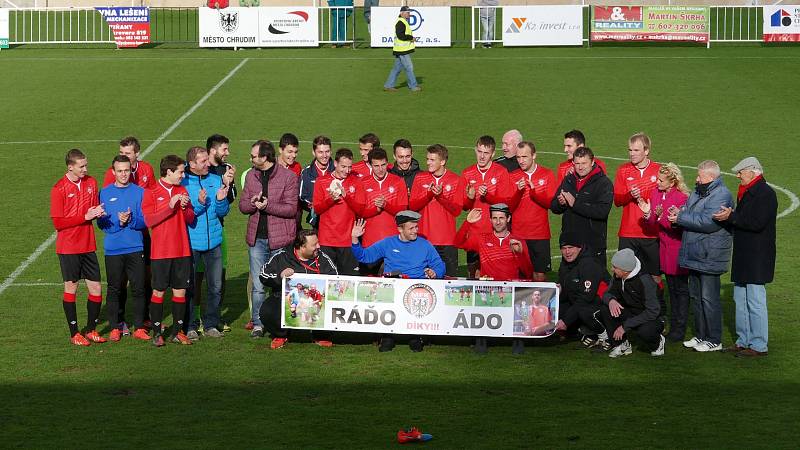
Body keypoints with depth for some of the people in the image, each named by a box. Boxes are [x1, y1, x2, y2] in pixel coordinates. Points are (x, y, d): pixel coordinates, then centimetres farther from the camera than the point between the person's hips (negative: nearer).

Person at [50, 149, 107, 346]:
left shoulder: (91, 182, 5)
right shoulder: (59, 189, -11)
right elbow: (58, 222, -13)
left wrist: (97, 211, -9)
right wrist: (85, 217, -18)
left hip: (88, 245, 5)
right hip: (68, 246, -5)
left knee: (96, 289, 4)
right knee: (71, 287, 4)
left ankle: (91, 330, 19)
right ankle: (74, 333, 14)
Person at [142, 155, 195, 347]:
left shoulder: (182, 191, 11)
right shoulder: (151, 192, -2)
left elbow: (191, 219, 9)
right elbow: (149, 220, -12)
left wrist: (185, 207, -11)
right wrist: (170, 206, -18)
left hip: (182, 250, 4)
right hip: (161, 251, -4)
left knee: (180, 291, 5)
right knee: (159, 292, 0)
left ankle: (177, 331, 14)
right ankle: (157, 333, 7)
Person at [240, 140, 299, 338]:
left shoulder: (289, 177, -7)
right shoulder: (251, 176, 10)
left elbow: (291, 209, -11)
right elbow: (242, 205, 9)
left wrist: (267, 205, -21)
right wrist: (253, 203, -13)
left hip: (280, 240, -4)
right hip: (256, 239, 4)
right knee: (258, 286, 7)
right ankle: (258, 324, 15)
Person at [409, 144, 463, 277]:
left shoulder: (456, 180, 2)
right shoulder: (420, 178, 7)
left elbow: (457, 210, -3)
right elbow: (412, 206, 1)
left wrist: (441, 196, -16)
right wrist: (429, 194, -14)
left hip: (447, 240, -1)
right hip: (424, 238, 1)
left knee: (450, 277, -2)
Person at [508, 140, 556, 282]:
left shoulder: (547, 174, 4)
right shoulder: (513, 177, 5)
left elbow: (551, 203, -5)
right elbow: (509, 207, 0)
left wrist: (533, 190, -19)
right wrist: (519, 191, -17)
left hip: (540, 234, 0)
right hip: (518, 234, 1)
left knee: (540, 275, -2)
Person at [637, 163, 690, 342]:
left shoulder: (682, 197, -16)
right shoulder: (655, 193, 5)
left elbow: (679, 225, -18)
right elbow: (653, 223, 6)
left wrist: (662, 217, -29)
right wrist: (648, 213, -14)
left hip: (678, 247, -7)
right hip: (665, 246, 7)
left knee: (680, 289, 1)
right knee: (671, 288, 14)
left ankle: (679, 329, 6)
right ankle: (674, 325, 21)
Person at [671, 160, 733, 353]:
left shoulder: (721, 195, -15)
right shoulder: (698, 192, 15)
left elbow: (708, 222, -25)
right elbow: (688, 212, 19)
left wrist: (681, 218, -19)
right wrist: (679, 213, -5)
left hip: (710, 257, -9)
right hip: (695, 254, 9)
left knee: (709, 298, -4)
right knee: (696, 296, 16)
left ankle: (714, 340, 4)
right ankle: (700, 335, 26)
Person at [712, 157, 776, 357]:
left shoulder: (765, 193, -13)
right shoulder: (747, 192, 16)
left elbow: (757, 223, -23)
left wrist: (731, 217, -21)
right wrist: (729, 216, 3)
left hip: (757, 258, -10)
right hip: (743, 257, 10)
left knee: (755, 302, -6)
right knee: (740, 301, 14)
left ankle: (759, 346, -1)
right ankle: (743, 342, 23)